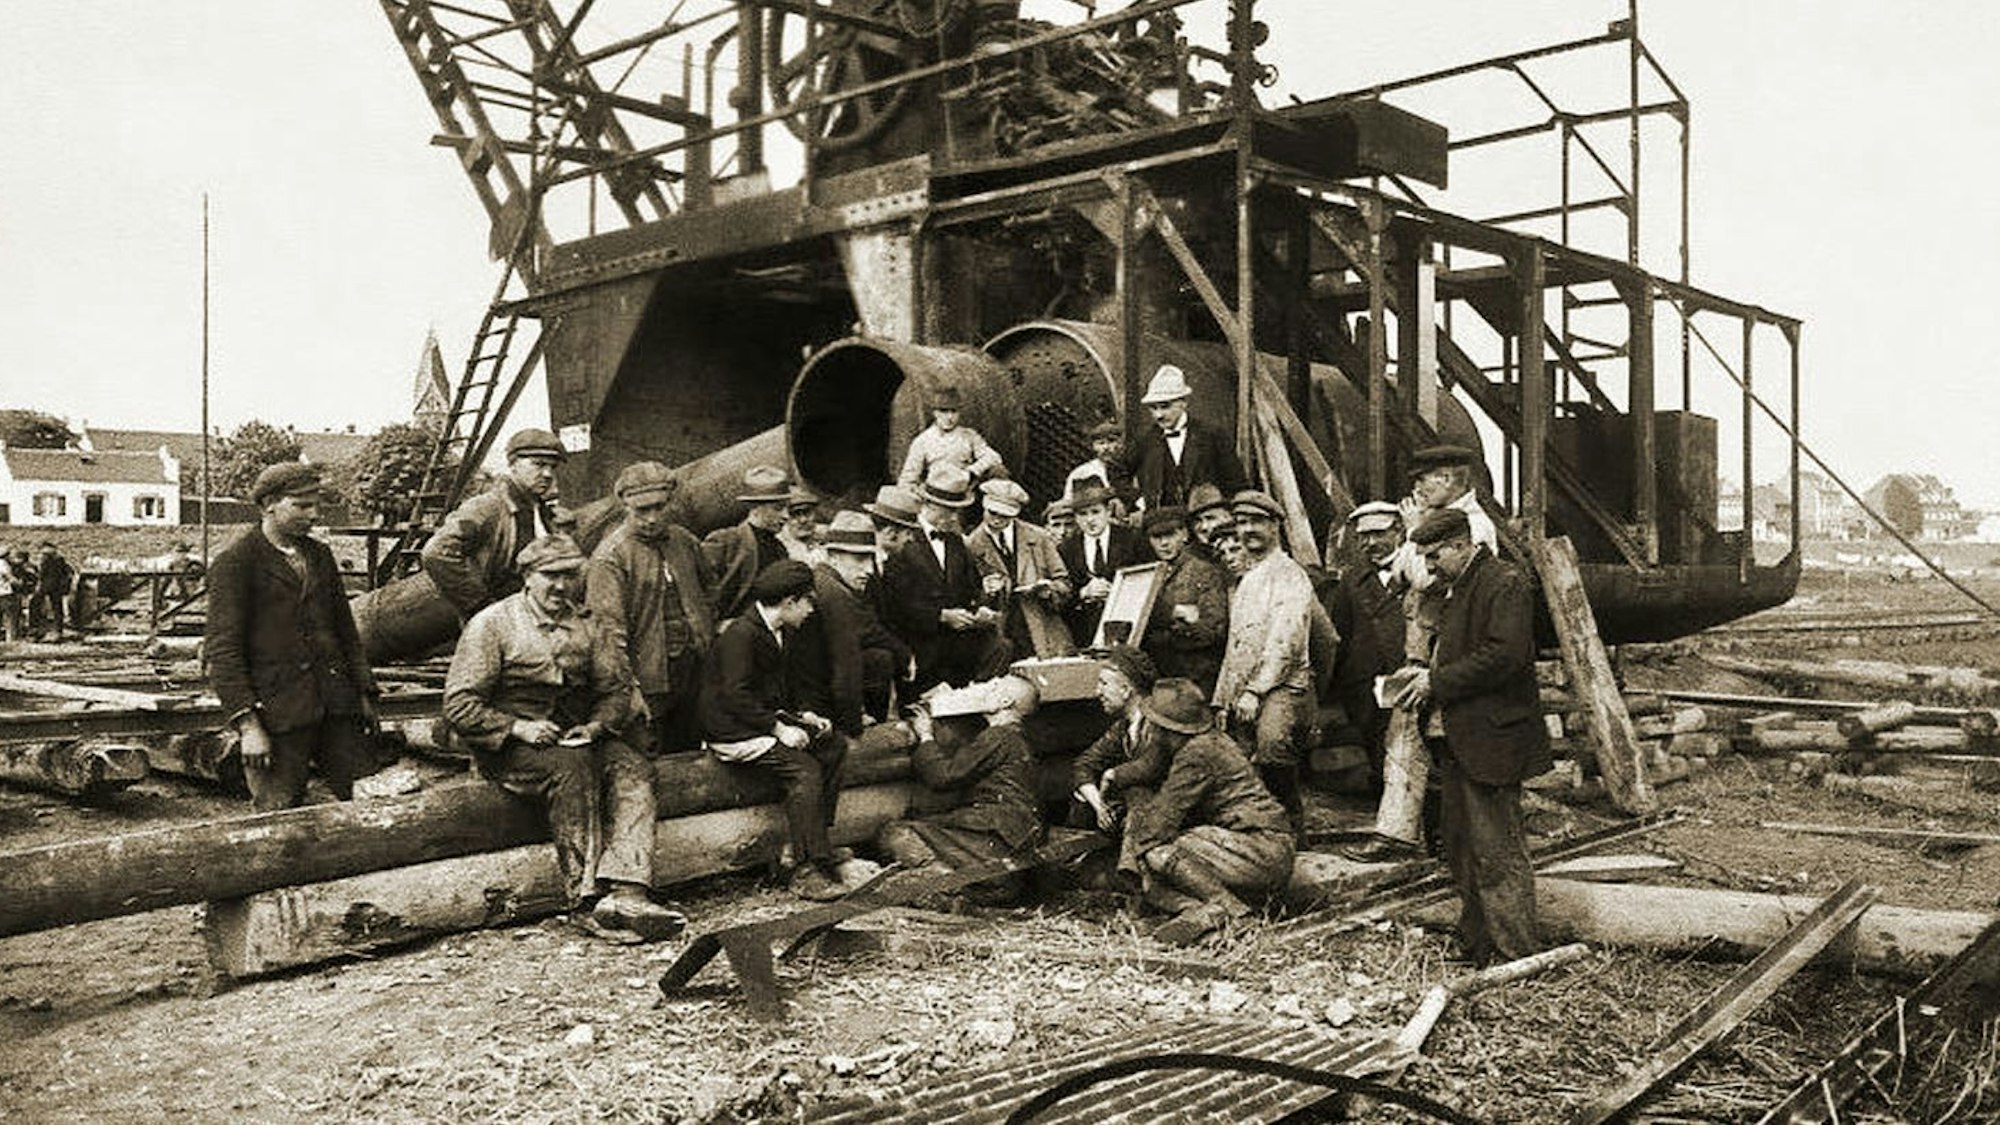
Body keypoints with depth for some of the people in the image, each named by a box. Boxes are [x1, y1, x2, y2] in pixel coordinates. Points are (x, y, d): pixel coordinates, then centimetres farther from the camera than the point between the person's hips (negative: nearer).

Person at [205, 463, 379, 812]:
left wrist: (364, 691, 16)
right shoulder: (234, 562, -4)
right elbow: (221, 649, -9)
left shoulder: (319, 554, 16)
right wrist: (246, 724, -16)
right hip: (276, 711, -6)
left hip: (335, 706, 6)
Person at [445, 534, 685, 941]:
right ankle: (587, 902, -33)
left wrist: (596, 724, -6)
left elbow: (616, 689, 15)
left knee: (633, 770, -24)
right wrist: (517, 727, -19)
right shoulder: (491, 625, -3)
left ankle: (625, 892, -40)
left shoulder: (585, 624, 13)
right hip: (508, 746, -5)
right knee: (572, 769, -35)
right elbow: (459, 706, -7)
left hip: (575, 736, 5)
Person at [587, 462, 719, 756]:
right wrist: (629, 688, -21)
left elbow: (709, 587, 25)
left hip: (692, 672, 6)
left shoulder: (686, 542, 8)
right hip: (647, 679, -6)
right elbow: (609, 626, -17)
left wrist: (706, 637, 12)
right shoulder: (610, 556, -12)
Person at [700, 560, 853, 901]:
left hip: (770, 718, 10)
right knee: (805, 769, -25)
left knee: (835, 744, -3)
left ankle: (816, 841, 0)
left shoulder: (785, 633, 11)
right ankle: (807, 871, -22)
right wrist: (779, 729, -25)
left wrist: (804, 715, 4)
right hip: (733, 731, -10)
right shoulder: (740, 635, -19)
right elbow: (736, 697, -24)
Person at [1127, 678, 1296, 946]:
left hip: (1264, 848, -10)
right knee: (1154, 883, 0)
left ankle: (1228, 909, -16)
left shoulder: (1198, 754, -17)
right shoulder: (1208, 742, 14)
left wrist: (1141, 846, -1)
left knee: (1161, 854, -25)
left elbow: (1167, 814, -13)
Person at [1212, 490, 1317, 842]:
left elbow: (1285, 643, -13)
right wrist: (1222, 701, 17)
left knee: (1272, 740, -31)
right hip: (1242, 695, 8)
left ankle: (1293, 837, -23)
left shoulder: (1289, 575, -2)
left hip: (1282, 688, -8)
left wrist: (1255, 691, -18)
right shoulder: (1243, 582, 23)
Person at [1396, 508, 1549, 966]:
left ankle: (1516, 955, 5)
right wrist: (1427, 676, 7)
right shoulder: (1457, 587, 18)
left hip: (1492, 739, -10)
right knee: (1461, 846, 15)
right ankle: (1475, 943, 26)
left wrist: (1438, 681, -18)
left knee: (1496, 851, -5)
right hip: (1458, 740, 10)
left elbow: (1504, 656, -22)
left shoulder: (1504, 585, -12)